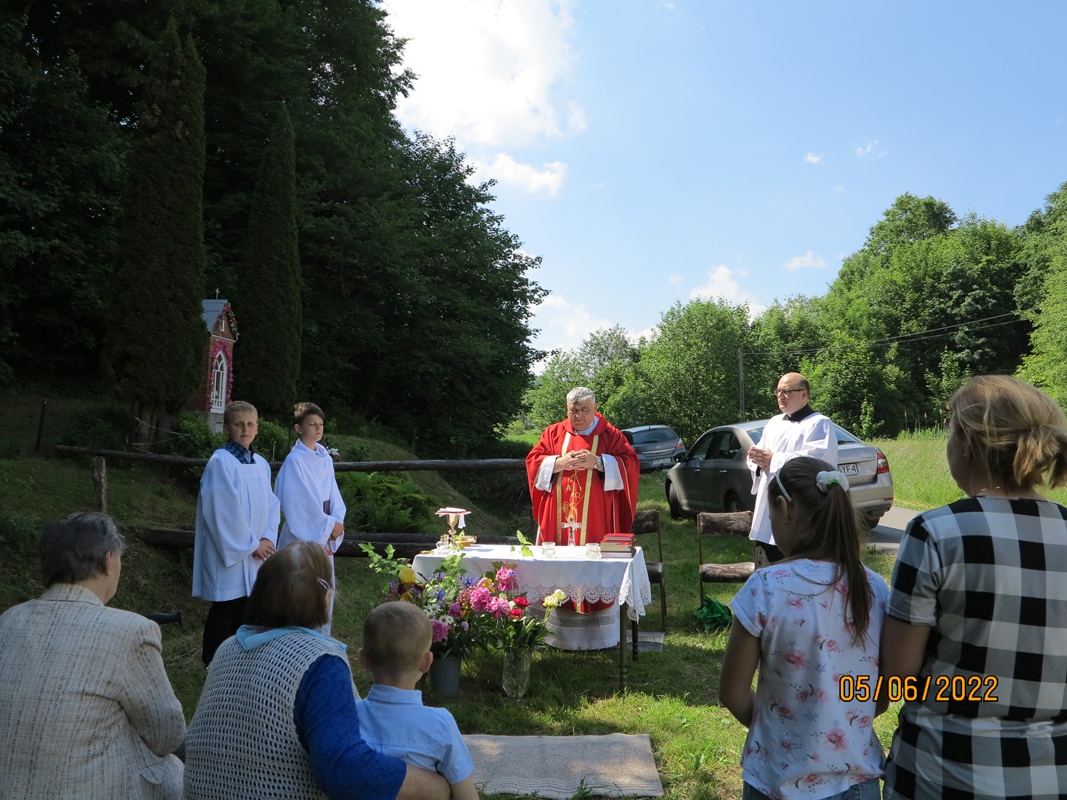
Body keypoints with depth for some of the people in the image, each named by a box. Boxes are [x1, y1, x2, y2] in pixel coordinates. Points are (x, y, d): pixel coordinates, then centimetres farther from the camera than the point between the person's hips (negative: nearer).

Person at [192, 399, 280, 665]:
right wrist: (250, 545, -12)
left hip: (255, 553, 7)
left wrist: (267, 538, -6)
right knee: (224, 614, 2)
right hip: (229, 554, -7)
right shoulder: (221, 462, -13)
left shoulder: (261, 464, 8)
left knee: (245, 613, 14)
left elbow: (271, 504, 10)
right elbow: (223, 511, -17)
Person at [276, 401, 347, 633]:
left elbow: (333, 494, 8)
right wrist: (329, 525, -13)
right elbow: (299, 502, -16)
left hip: (324, 537, 7)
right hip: (302, 537, -7)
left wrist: (337, 520, -9)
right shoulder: (294, 460, -13)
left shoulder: (325, 458, 8)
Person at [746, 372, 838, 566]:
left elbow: (813, 461, -19)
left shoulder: (819, 424, -5)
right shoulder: (774, 423, 19)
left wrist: (773, 460, -13)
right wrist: (759, 460, -6)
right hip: (767, 514, 8)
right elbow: (755, 461, 18)